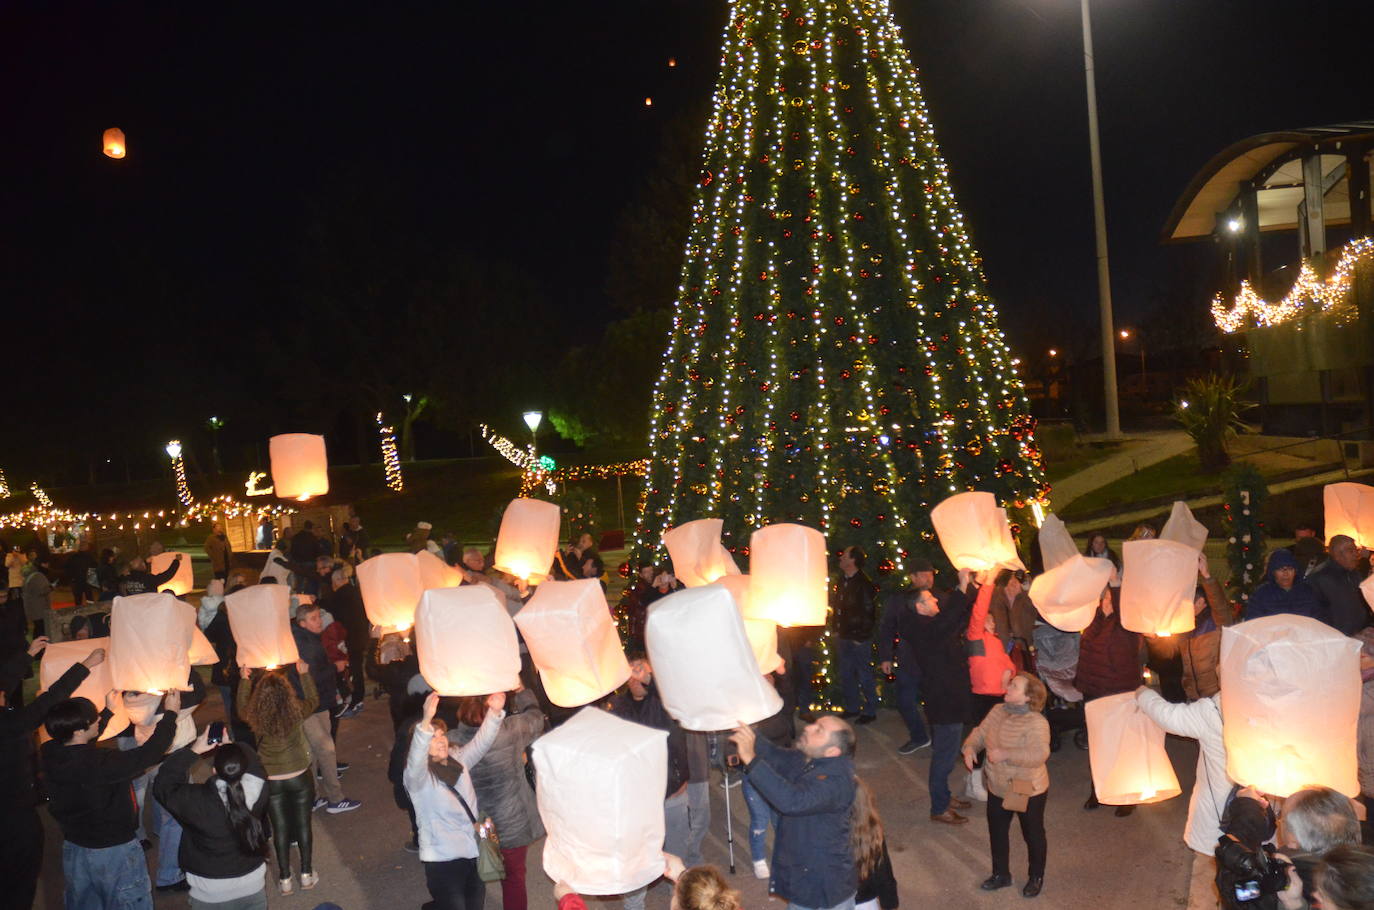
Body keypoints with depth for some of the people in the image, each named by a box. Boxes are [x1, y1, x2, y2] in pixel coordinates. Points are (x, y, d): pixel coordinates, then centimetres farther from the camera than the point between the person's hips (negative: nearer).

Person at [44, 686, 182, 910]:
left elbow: (82, 745, 12)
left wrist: (109, 711, 22)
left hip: (73, 848, 7)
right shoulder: (99, 763, -34)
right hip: (114, 852, -7)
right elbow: (149, 754, -28)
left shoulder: (51, 754, -11)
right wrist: (171, 713, -16)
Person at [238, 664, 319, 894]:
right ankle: (307, 874, 23)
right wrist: (304, 674, 15)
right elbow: (313, 700, 9)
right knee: (303, 824, 13)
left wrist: (244, 680, 17)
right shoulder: (296, 711, -15)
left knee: (280, 829, 12)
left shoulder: (255, 717, -14)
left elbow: (242, 708, 11)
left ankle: (285, 879, 21)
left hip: (271, 780, 1)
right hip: (299, 776, -1)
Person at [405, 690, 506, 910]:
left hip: (474, 852, 6)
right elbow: (415, 759, -34)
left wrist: (495, 712, -24)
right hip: (443, 859, -6)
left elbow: (480, 742, -4)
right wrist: (426, 722, -52)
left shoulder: (458, 759, 5)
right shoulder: (417, 775, -13)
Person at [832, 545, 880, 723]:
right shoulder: (841, 581, 8)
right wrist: (836, 629, 10)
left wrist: (860, 636, -14)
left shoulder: (864, 584, -15)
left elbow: (867, 613, -15)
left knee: (864, 676, 1)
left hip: (859, 639, -8)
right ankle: (852, 708, 28)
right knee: (846, 675, 15)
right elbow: (835, 606, 17)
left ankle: (870, 711, 13)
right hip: (843, 637, 8)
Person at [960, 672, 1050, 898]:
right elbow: (980, 733, 3)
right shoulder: (997, 711, -4)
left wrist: (1005, 754, -36)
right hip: (997, 787, 7)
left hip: (1028, 791, -6)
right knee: (997, 831, 20)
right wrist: (970, 748, -18)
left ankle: (1036, 877, 39)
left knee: (1032, 834, 16)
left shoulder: (1036, 723, -26)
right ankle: (1001, 874, 42)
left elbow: (1039, 755, -36)